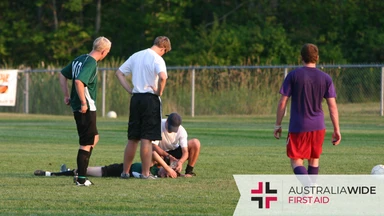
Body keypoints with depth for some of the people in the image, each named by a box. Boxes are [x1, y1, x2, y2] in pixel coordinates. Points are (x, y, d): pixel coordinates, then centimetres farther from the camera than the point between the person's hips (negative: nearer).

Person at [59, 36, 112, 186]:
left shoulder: (79, 59, 12)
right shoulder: (91, 63, -17)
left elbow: (63, 74, 19)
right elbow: (79, 81, -30)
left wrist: (66, 95, 19)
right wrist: (83, 103, -23)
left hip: (77, 106, 9)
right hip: (86, 108, -9)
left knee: (94, 137, 20)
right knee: (87, 143, -3)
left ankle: (80, 171, 19)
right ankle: (81, 178, -1)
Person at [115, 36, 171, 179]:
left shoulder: (136, 56, 12)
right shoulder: (157, 59, -9)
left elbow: (119, 73, 15)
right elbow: (162, 77, -27)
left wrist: (130, 90, 10)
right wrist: (159, 92, -11)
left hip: (136, 98, 6)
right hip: (150, 99, -6)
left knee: (132, 138, 13)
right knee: (146, 139, -3)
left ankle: (125, 172, 17)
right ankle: (146, 173, 0)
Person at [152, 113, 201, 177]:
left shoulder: (181, 131, -21)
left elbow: (185, 151, -25)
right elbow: (154, 146, -26)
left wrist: (180, 162, -47)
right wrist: (168, 156, -37)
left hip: (175, 151, 1)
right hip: (162, 153, -1)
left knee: (195, 143, -22)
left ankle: (189, 171, -12)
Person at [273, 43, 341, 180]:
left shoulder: (293, 75, -4)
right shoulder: (326, 78, 2)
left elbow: (282, 103, -5)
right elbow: (332, 106, -1)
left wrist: (278, 125, 3)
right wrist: (336, 130, 3)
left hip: (298, 127, -3)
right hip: (318, 127, 3)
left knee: (296, 162, -1)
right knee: (314, 160, 18)